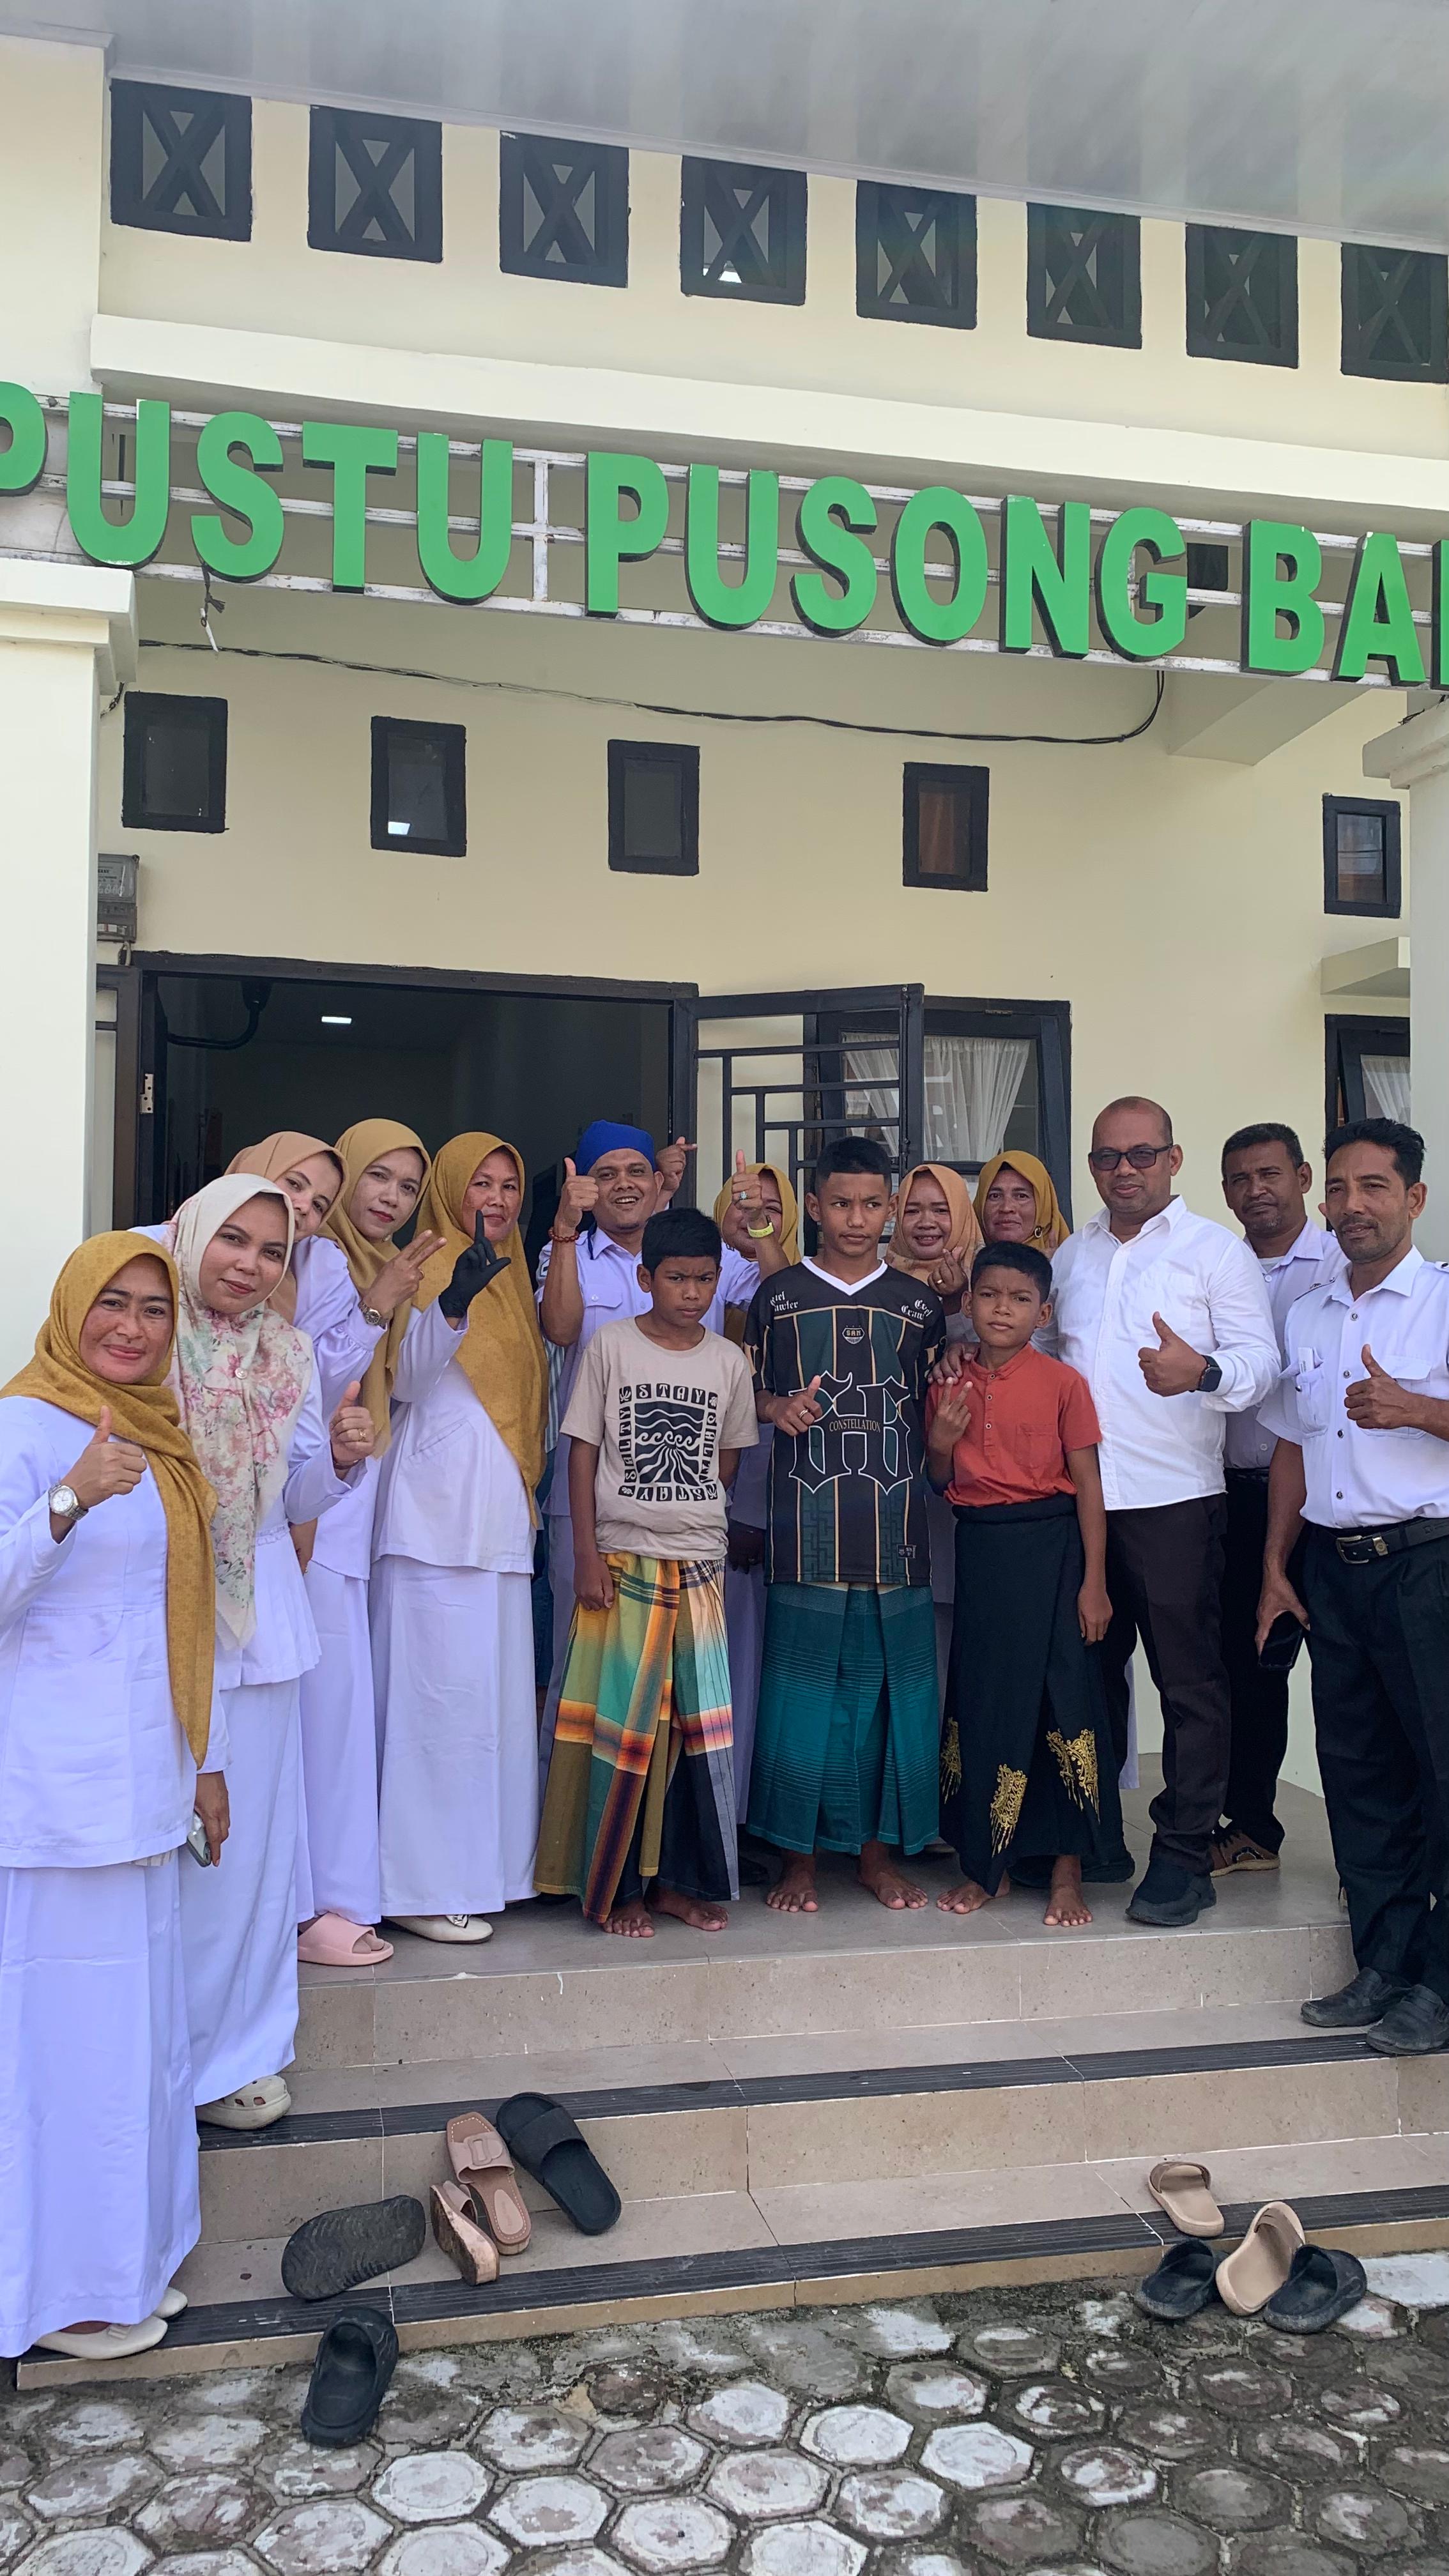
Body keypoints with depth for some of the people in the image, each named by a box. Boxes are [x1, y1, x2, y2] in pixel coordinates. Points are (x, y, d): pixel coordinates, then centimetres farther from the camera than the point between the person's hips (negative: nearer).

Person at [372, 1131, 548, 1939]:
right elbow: (406, 1378, -18)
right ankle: (425, 1884, 0)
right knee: (443, 1687, -8)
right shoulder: (429, 1265, -4)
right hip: (439, 1507, -8)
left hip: (502, 1511, 8)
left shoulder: (512, 1275, 20)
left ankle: (487, 1865, 19)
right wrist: (454, 1300, -31)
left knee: (501, 1687, 9)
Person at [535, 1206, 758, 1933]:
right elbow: (582, 1452, -2)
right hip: (622, 1563, -3)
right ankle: (618, 1885, 13)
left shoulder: (728, 1361, 6)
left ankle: (683, 1879, 17)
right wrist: (587, 1556, -7)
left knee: (701, 1722, 3)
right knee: (622, 1722, 0)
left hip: (698, 1565, 3)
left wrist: (689, 1511, 3)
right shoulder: (611, 1346, -2)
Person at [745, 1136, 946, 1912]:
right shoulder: (778, 1295, 6)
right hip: (807, 1525, -2)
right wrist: (778, 1408, -9)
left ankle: (878, 1850, 19)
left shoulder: (918, 1302, 12)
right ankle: (799, 1856, 13)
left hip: (895, 1526, 2)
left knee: (892, 1684, 5)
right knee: (803, 1685, 0)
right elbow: (746, 1392, 11)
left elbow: (936, 1410, 17)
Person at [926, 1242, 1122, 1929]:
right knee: (983, 1698, 8)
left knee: (1061, 1696, -1)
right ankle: (988, 1865, 22)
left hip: (1051, 1547, -3)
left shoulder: (1062, 1383, -4)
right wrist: (939, 1444, -8)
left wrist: (1094, 1581, -8)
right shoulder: (948, 1386, 6)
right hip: (979, 1549, 4)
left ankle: (1066, 1871, 11)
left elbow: (1087, 1484, -4)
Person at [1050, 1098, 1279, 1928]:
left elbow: (1262, 1360, -9)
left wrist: (1203, 1372, -29)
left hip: (1175, 1496, -5)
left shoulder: (1217, 1250, -1)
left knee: (1190, 1680, 0)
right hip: (1077, 1495, 5)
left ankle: (1184, 1857, 8)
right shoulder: (1071, 1257, 15)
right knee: (1089, 1668, 14)